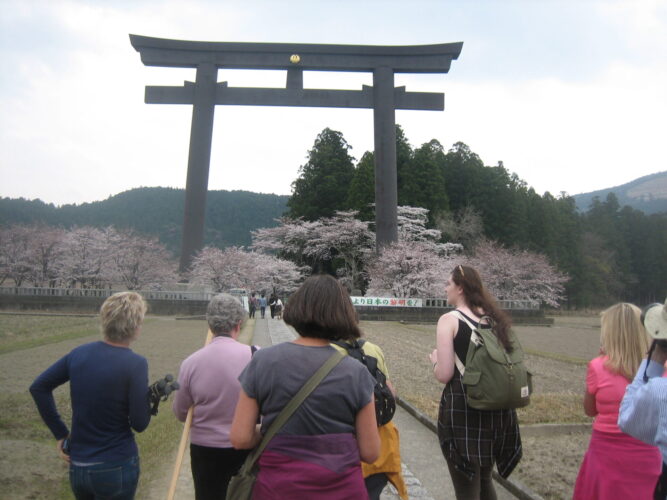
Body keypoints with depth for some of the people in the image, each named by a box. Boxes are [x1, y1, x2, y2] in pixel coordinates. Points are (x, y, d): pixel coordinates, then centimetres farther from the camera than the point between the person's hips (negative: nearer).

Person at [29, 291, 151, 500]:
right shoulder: (135, 364, -20)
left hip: (77, 467, 5)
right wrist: (151, 397, 0)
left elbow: (38, 387, 7)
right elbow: (139, 424, -18)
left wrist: (60, 433, 9)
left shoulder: (80, 353, -4)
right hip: (116, 469, -5)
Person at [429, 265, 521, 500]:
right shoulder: (493, 317, 8)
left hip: (462, 408, -7)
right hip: (495, 406, 7)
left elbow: (444, 375, -16)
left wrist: (435, 359, 3)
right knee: (484, 480, 25)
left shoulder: (449, 320, -11)